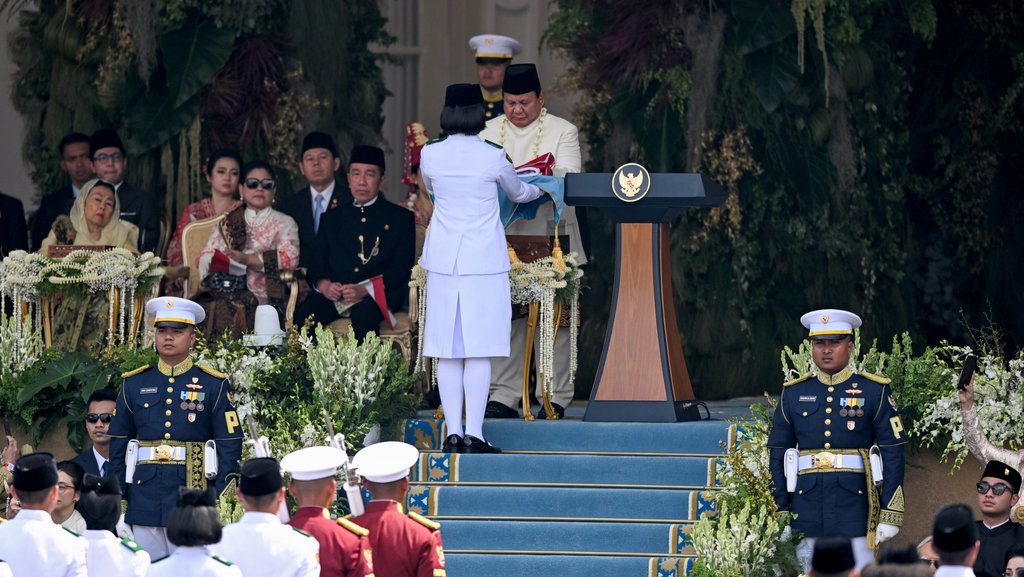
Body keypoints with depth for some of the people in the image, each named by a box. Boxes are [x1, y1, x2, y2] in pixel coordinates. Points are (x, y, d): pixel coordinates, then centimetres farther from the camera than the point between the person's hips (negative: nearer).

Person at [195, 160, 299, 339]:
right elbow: (205, 256, 16)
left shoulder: (283, 223, 14)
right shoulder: (228, 223, 25)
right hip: (222, 290, 3)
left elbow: (290, 258, -4)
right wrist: (221, 262, -8)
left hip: (260, 296, -3)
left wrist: (247, 259, -13)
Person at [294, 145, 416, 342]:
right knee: (302, 316, -29)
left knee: (362, 316, -38)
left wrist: (364, 289, -16)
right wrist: (324, 285, -8)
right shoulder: (332, 218, 25)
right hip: (333, 294, 3)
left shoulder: (400, 218, 13)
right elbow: (318, 263, 18)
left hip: (376, 295, -3)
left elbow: (401, 268, 1)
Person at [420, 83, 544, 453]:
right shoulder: (493, 158, -8)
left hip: (443, 259, 3)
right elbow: (517, 192, 12)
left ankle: (453, 432, 4)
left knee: (448, 351, 6)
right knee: (479, 348, -1)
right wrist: (539, 191, 35)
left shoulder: (430, 155, -2)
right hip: (484, 260, -2)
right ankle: (473, 434, -4)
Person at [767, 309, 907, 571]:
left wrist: (890, 516, -5)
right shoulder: (794, 394, 10)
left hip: (855, 507, -2)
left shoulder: (874, 392, 3)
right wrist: (779, 516, 6)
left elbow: (893, 454, 0)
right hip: (807, 508, 2)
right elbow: (777, 457, 12)